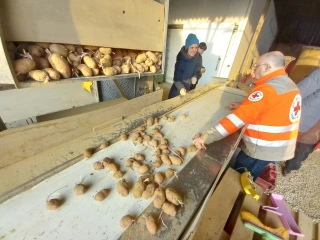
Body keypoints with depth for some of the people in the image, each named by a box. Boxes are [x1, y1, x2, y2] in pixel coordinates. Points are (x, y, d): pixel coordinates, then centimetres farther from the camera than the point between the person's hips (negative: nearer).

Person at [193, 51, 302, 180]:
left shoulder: (267, 90, -24)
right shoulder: (290, 84, 6)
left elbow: (238, 118, -32)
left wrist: (207, 137, -33)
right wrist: (244, 106, 10)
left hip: (261, 150, -8)